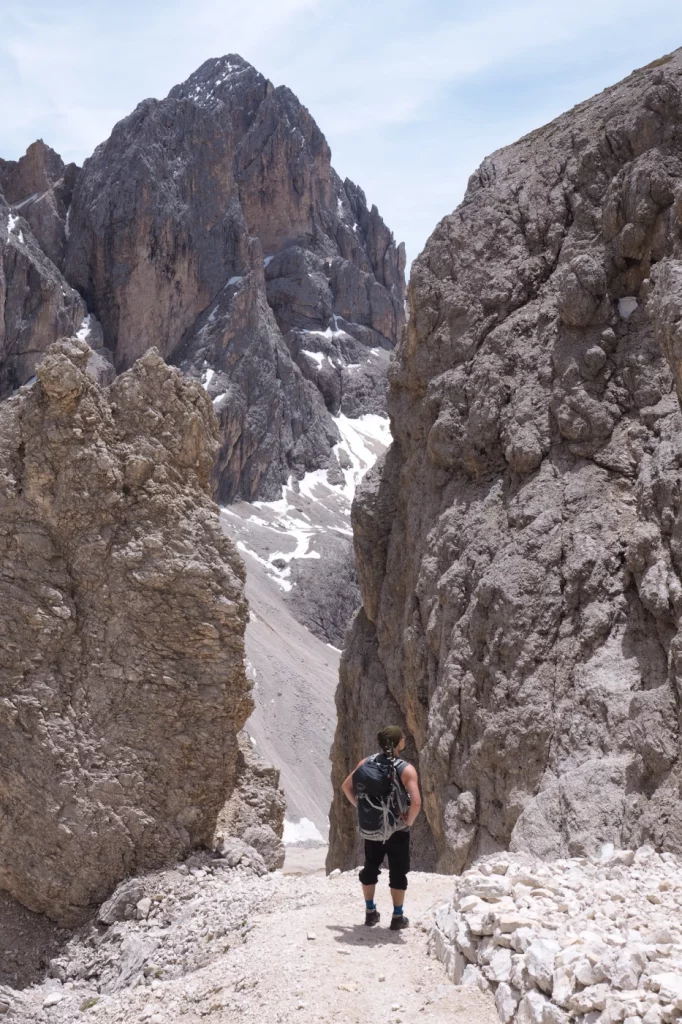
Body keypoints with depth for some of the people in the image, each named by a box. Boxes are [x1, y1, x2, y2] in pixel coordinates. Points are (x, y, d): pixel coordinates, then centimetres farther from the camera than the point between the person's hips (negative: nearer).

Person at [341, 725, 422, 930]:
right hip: (397, 829, -4)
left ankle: (370, 912, 30)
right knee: (398, 872, 11)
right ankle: (397, 917, 19)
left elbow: (347, 786, 1)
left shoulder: (367, 763, -6)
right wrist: (410, 821, -11)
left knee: (370, 867, 20)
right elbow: (416, 802, -29)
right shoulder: (406, 769, -20)